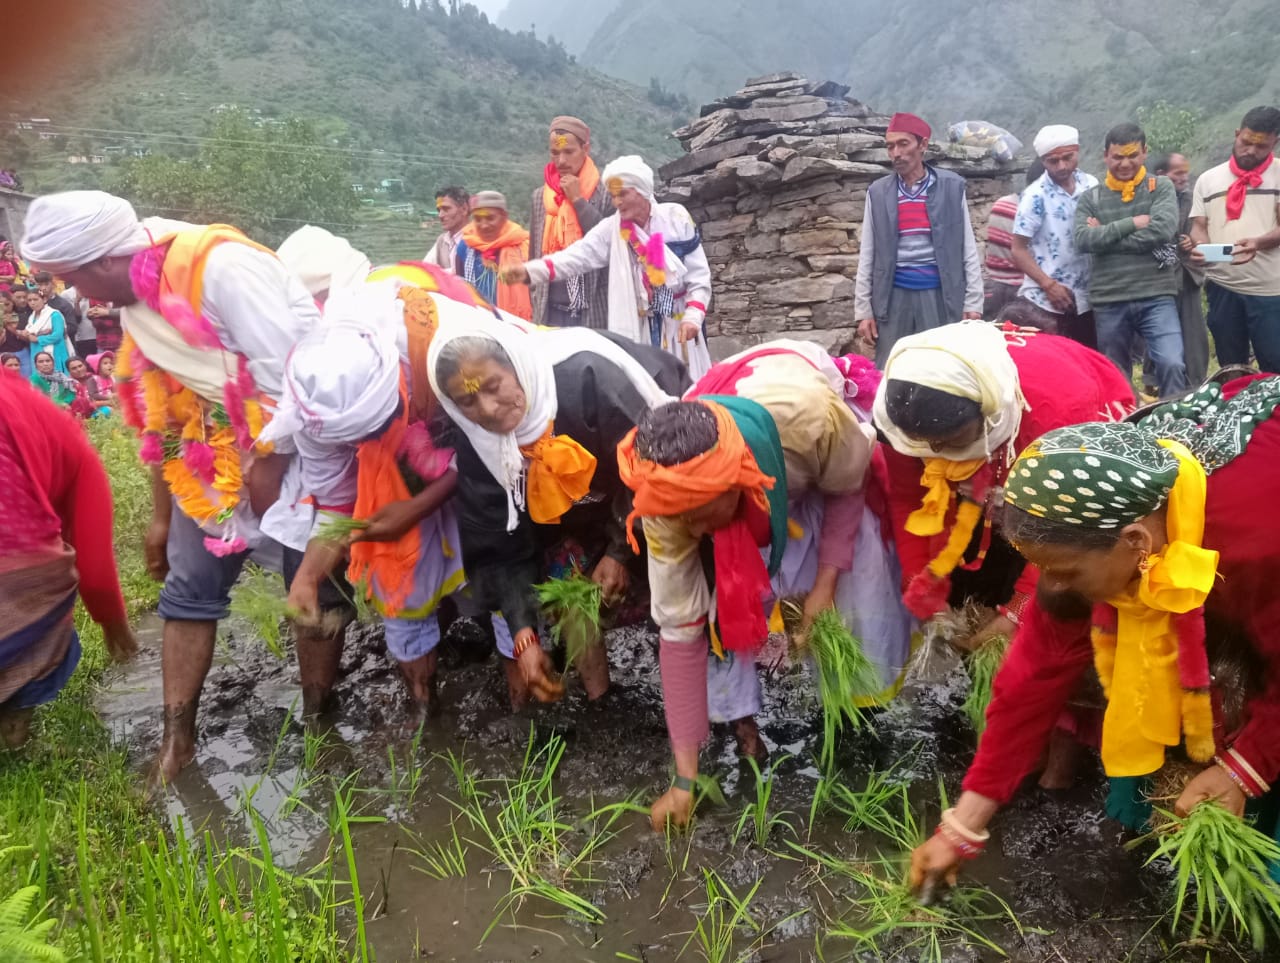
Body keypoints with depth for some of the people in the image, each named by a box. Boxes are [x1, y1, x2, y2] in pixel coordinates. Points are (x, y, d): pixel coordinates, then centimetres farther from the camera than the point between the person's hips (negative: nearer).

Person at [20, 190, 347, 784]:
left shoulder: (220, 265, -22)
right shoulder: (136, 301, 6)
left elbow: (290, 370, -25)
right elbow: (162, 410, 12)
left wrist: (269, 466, -16)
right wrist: (162, 517, 15)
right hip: (215, 453, 8)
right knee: (189, 590, 7)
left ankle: (317, 723, 18)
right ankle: (176, 738, 19)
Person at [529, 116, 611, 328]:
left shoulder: (605, 194, 0)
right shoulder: (539, 196, 12)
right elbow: (535, 255, 15)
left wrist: (578, 200, -8)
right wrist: (536, 301, 11)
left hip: (593, 311, -3)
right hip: (550, 310, 3)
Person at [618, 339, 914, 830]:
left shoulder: (813, 419, -46)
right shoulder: (670, 495, -37)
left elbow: (849, 486, -19)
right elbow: (679, 629, -29)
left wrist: (826, 583, -23)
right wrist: (686, 778, -26)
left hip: (821, 471, 0)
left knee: (862, 568, -9)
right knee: (725, 596, -17)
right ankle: (740, 714, 6)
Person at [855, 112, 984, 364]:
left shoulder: (952, 187, 2)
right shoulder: (878, 192, 5)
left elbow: (968, 250, 3)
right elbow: (867, 256, 6)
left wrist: (973, 304, -2)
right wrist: (863, 310, 1)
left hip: (940, 295, -1)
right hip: (893, 297, 1)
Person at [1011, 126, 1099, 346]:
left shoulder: (1091, 185, 5)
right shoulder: (1036, 196, -10)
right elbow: (1019, 250, -11)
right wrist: (1048, 285, -17)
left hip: (1085, 297, 5)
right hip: (1046, 300, -5)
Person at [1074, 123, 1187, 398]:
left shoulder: (1162, 187, 5)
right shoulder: (1090, 198, 8)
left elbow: (1163, 230, -12)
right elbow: (1083, 240, -9)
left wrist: (1106, 236, -9)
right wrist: (1132, 223, -12)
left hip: (1156, 297, -1)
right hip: (1108, 302, 2)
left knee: (1172, 364, -15)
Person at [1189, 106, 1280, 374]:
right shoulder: (1208, 179, 12)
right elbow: (1199, 225, 10)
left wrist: (1258, 243, -26)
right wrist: (1200, 247, -13)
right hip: (1222, 286, 3)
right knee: (1230, 367, 11)